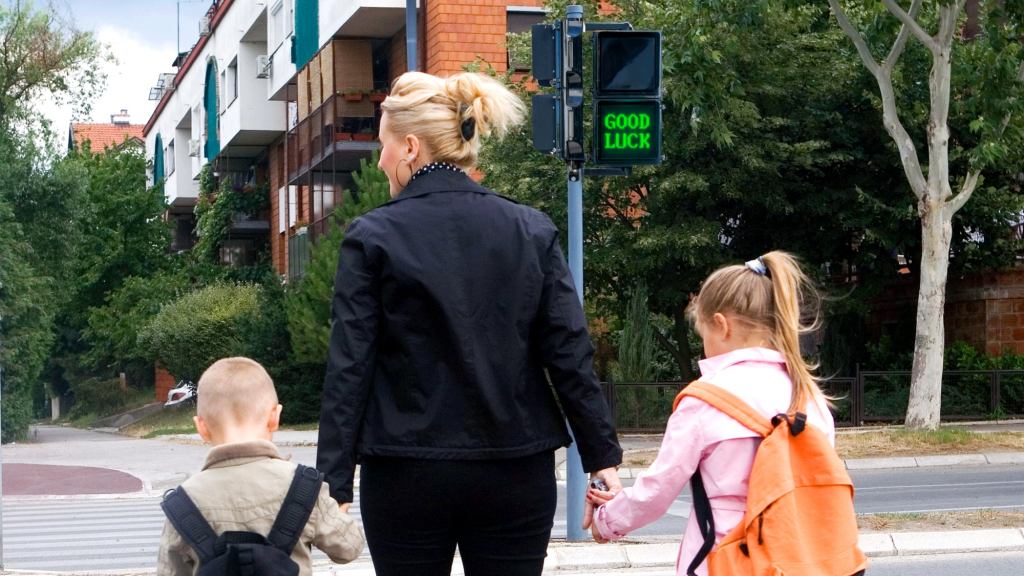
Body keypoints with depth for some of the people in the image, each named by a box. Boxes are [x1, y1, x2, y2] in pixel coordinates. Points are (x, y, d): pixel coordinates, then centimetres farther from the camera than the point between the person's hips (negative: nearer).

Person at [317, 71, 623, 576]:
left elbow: (349, 368, -8)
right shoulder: (531, 231, 2)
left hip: (407, 476, -2)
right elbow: (571, 354, -1)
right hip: (516, 473, 2)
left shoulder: (373, 237, -6)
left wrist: (334, 479, -6)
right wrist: (602, 457, 4)